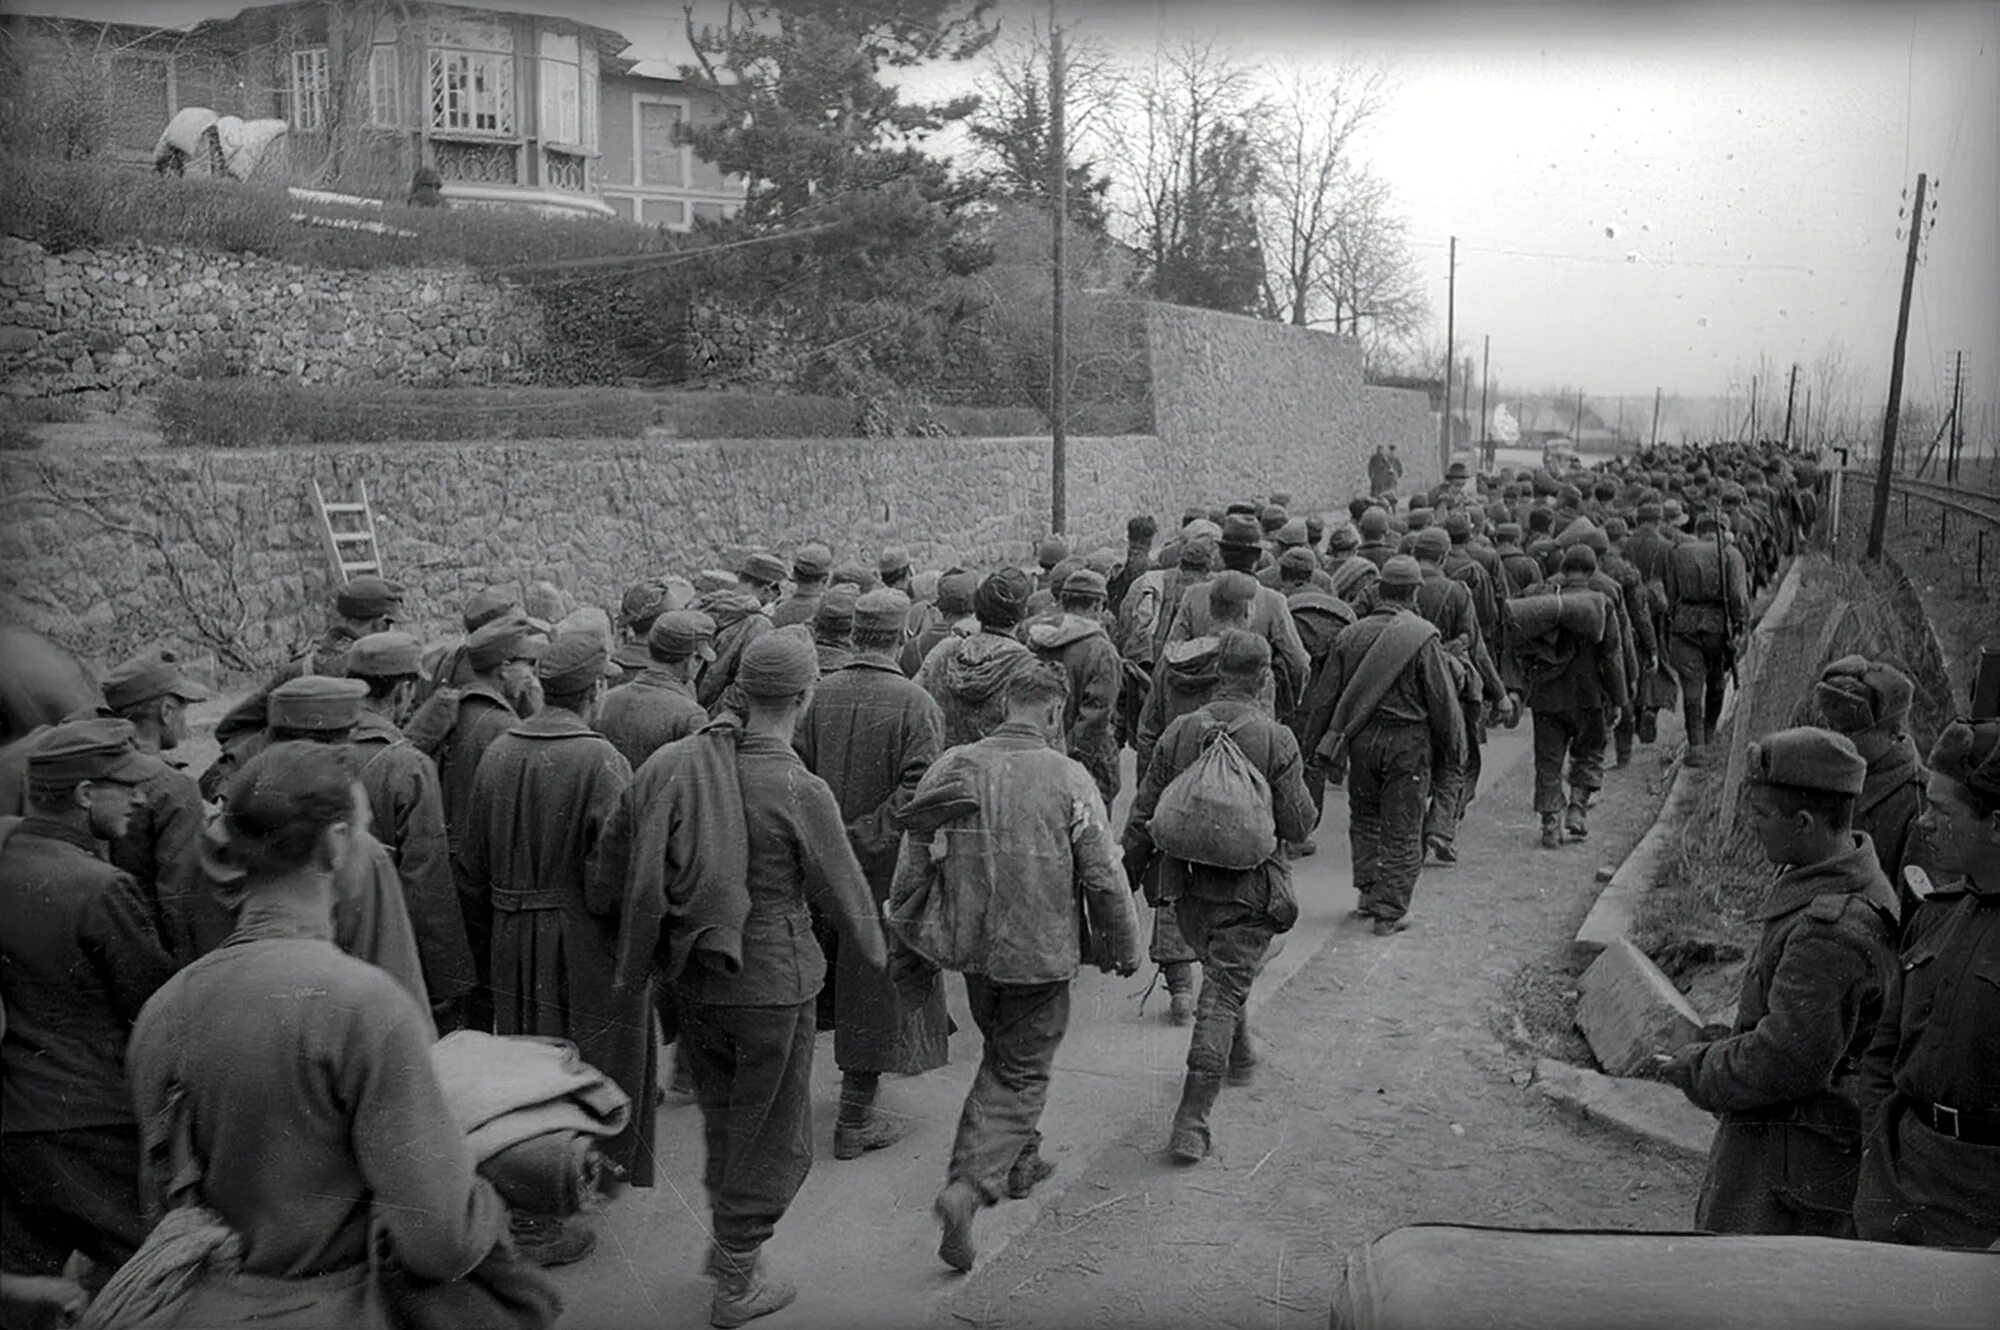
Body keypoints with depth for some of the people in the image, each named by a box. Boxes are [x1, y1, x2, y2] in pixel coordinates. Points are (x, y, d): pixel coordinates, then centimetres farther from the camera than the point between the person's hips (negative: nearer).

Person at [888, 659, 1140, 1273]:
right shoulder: (1069, 780, -15)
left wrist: (910, 947, 13)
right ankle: (967, 1187, -6)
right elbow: (1103, 879, -11)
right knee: (1021, 1072, 9)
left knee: (1003, 1051, 26)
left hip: (969, 946, 5)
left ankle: (1018, 1161, 41)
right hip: (1039, 954, -4)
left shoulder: (950, 768, -3)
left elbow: (911, 870, 1)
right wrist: (1123, 951, 4)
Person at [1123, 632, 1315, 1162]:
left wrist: (1127, 880, 12)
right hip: (1248, 889, -4)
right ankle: (1191, 1123, -4)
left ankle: (1240, 1057, 50)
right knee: (1223, 994, -1)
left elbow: (1142, 817, 1)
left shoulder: (1180, 731, -3)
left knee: (1221, 972, 28)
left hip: (1188, 885, 4)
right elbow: (1299, 825, -9)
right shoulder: (1276, 740, -12)